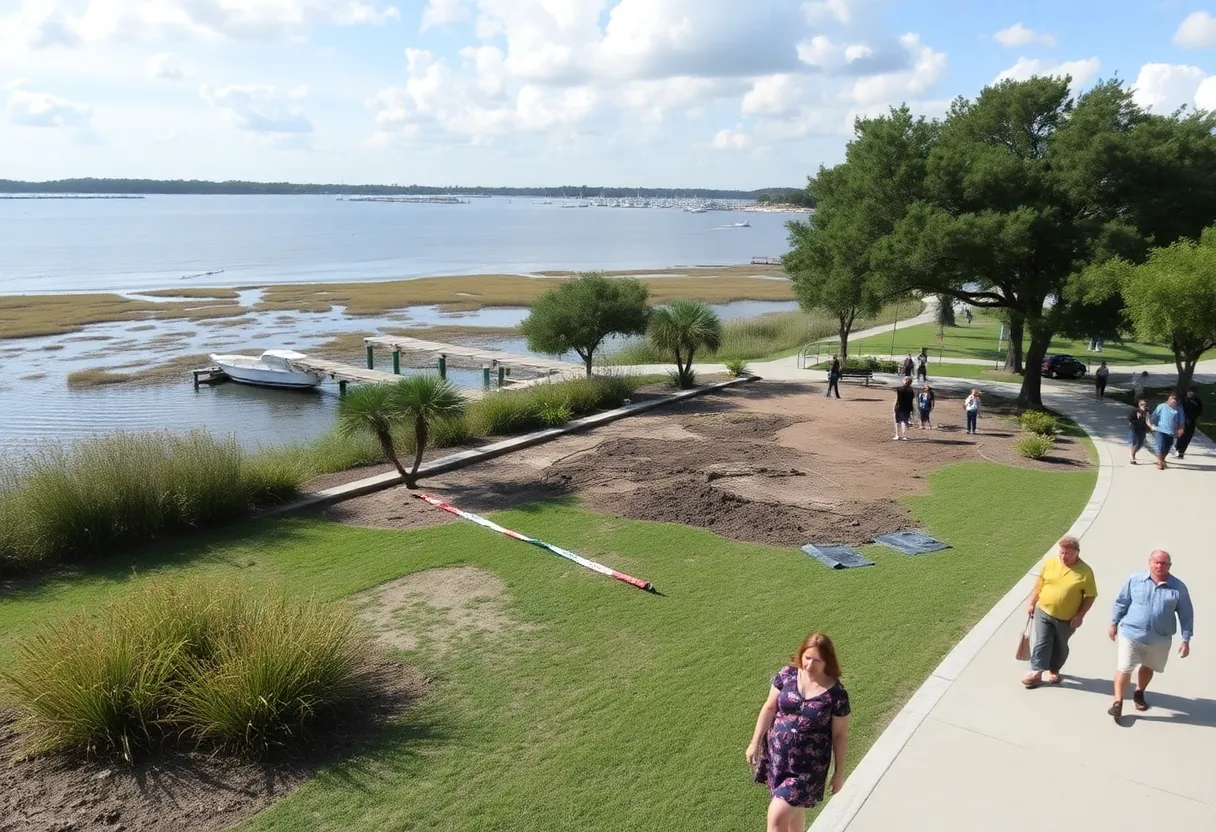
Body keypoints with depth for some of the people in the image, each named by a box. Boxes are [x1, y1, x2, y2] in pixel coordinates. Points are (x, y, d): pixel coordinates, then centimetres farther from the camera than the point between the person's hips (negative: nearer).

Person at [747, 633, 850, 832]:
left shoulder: (836, 694, -17)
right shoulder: (787, 675, -9)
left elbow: (840, 735, -7)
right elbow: (769, 708, 1)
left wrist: (839, 773, 0)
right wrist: (755, 742, 5)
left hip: (808, 766, -4)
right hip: (777, 755, 4)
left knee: (777, 816, -6)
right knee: (793, 808, 22)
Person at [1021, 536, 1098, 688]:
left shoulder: (1085, 571, -15)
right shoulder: (1049, 562, -7)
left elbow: (1090, 596, -8)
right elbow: (1039, 583, 5)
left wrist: (1080, 616, -12)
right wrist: (1031, 603, 5)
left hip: (1067, 618, -1)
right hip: (1043, 612, 1)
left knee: (1060, 646, 16)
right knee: (1042, 643, -1)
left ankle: (1054, 670, 35)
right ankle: (1036, 673, 4)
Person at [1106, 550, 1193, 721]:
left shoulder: (1178, 588, -8)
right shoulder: (1135, 580, -8)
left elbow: (1186, 615, -1)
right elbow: (1122, 603, 2)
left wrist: (1186, 640, -2)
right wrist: (1114, 624, 5)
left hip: (1160, 639, 2)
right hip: (1131, 633, -2)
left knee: (1148, 668, 22)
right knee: (1124, 668, -4)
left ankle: (1139, 694, 46)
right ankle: (1118, 703, 5)